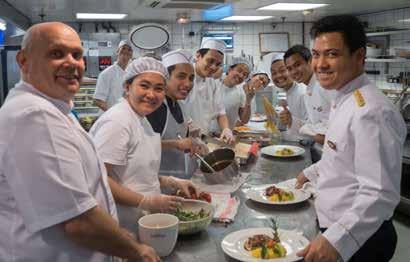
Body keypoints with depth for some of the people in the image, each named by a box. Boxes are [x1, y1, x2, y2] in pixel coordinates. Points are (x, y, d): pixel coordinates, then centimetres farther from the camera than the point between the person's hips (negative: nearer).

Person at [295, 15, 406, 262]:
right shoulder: (343, 99, 5)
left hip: (357, 239, -9)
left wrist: (336, 240, -39)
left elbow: (380, 194, -31)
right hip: (335, 228, 9)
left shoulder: (372, 112, -27)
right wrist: (312, 172, 31)